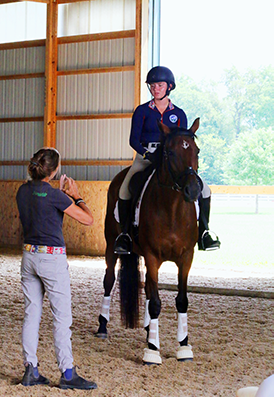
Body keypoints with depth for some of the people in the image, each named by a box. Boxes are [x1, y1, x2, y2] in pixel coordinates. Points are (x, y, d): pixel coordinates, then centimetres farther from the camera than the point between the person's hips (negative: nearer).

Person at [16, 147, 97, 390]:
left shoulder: (23, 191, 4)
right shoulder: (53, 195, -16)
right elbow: (88, 219, -11)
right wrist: (76, 196, 2)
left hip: (29, 255, 7)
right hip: (52, 259, -7)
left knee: (31, 314, 11)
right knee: (62, 317, -1)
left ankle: (30, 370, 14)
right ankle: (67, 373, 2)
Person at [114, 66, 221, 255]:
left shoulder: (179, 114, 9)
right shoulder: (142, 111, 5)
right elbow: (134, 139, -3)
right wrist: (147, 154, -20)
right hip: (145, 157, -1)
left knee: (203, 188, -14)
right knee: (125, 190, -26)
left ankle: (204, 232, -3)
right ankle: (125, 233, -11)